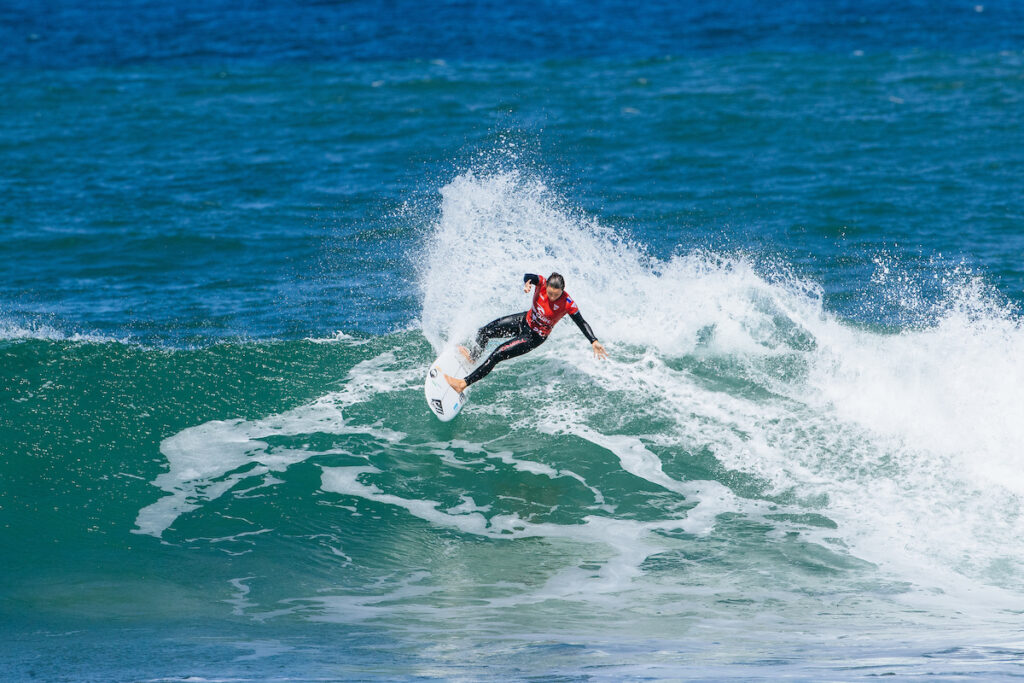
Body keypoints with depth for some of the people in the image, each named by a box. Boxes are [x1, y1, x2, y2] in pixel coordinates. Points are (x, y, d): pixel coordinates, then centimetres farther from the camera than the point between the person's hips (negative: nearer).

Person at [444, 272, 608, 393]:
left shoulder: (567, 304, -29)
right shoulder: (542, 283, -21)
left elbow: (582, 324, -21)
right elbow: (528, 276, -35)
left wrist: (594, 342, -29)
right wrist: (527, 283, -58)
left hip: (534, 337, -5)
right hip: (524, 321, 5)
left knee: (496, 355, -14)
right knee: (483, 332, 14)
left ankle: (463, 384, -10)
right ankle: (473, 358, 47)